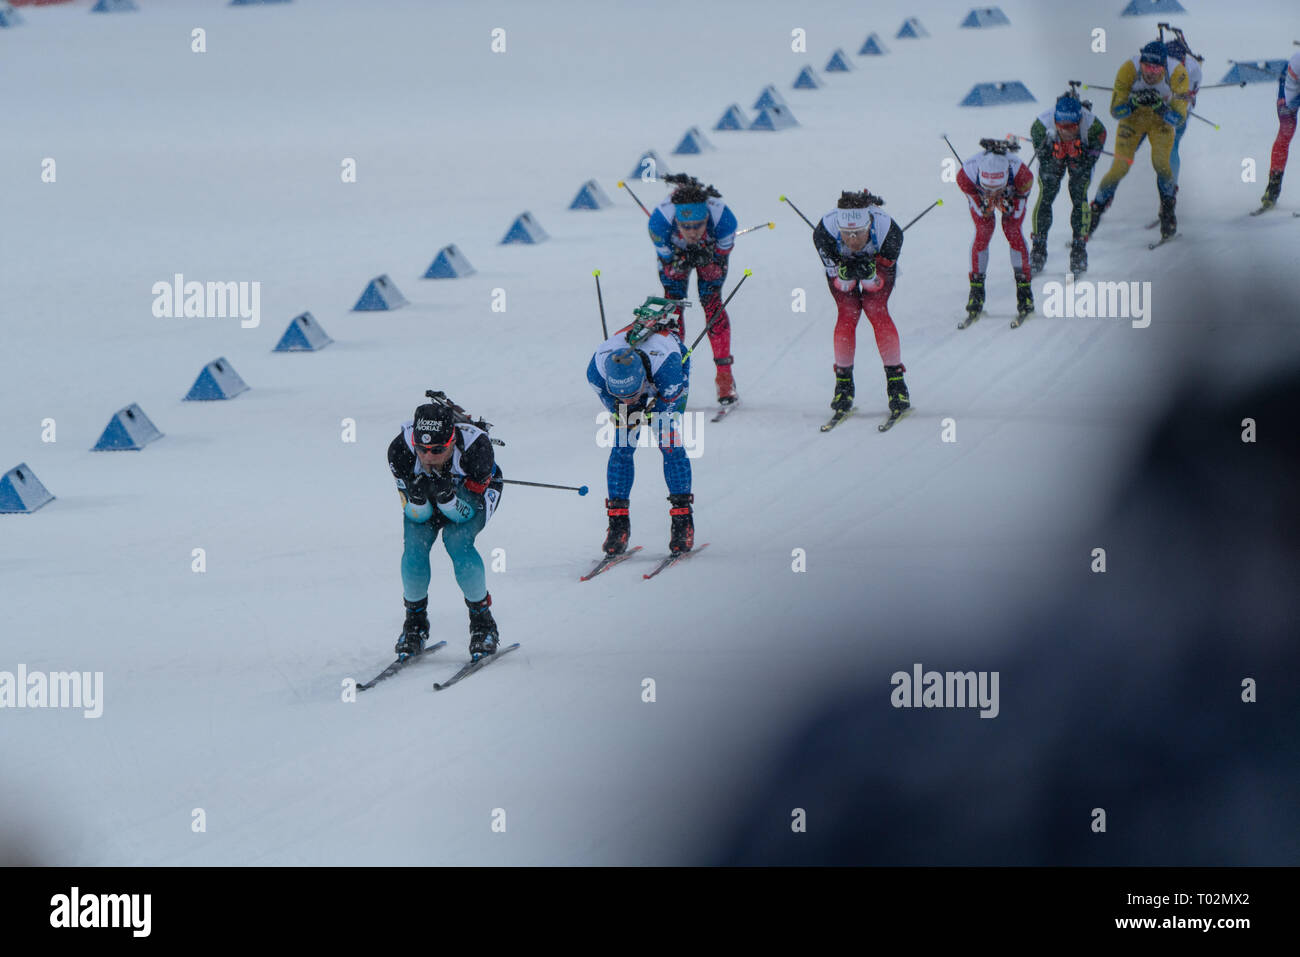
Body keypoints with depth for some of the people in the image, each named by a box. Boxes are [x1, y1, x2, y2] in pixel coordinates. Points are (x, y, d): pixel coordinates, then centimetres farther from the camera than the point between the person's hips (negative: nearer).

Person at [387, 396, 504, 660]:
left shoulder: (475, 446, -40)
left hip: (473, 490, -2)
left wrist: (447, 496, -50)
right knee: (415, 544, -22)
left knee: (457, 539, -28)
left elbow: (465, 515, -29)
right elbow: (419, 516, -25)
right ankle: (415, 623, 1)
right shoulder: (400, 450, -34)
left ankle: (483, 623, -9)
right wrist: (417, 497, -47)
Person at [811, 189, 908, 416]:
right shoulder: (825, 231, -37)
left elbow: (875, 283, -25)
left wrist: (869, 272, -42)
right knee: (848, 313, -16)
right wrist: (845, 272, -43)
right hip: (841, 262, 1)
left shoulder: (888, 230, -38)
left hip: (878, 261, -1)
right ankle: (843, 381, -3)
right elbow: (842, 284, -25)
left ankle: (895, 380, -12)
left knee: (876, 310, -18)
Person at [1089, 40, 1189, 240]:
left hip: (1163, 120, 0)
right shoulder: (1129, 70, -31)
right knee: (1121, 167, -11)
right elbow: (1115, 111, -23)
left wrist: (1160, 107, -43)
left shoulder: (1177, 73, -30)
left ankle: (1168, 209, 3)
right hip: (1133, 119, 0)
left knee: (1160, 162, -21)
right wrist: (1134, 103, -43)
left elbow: (1179, 118, -26)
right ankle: (1096, 209, 11)